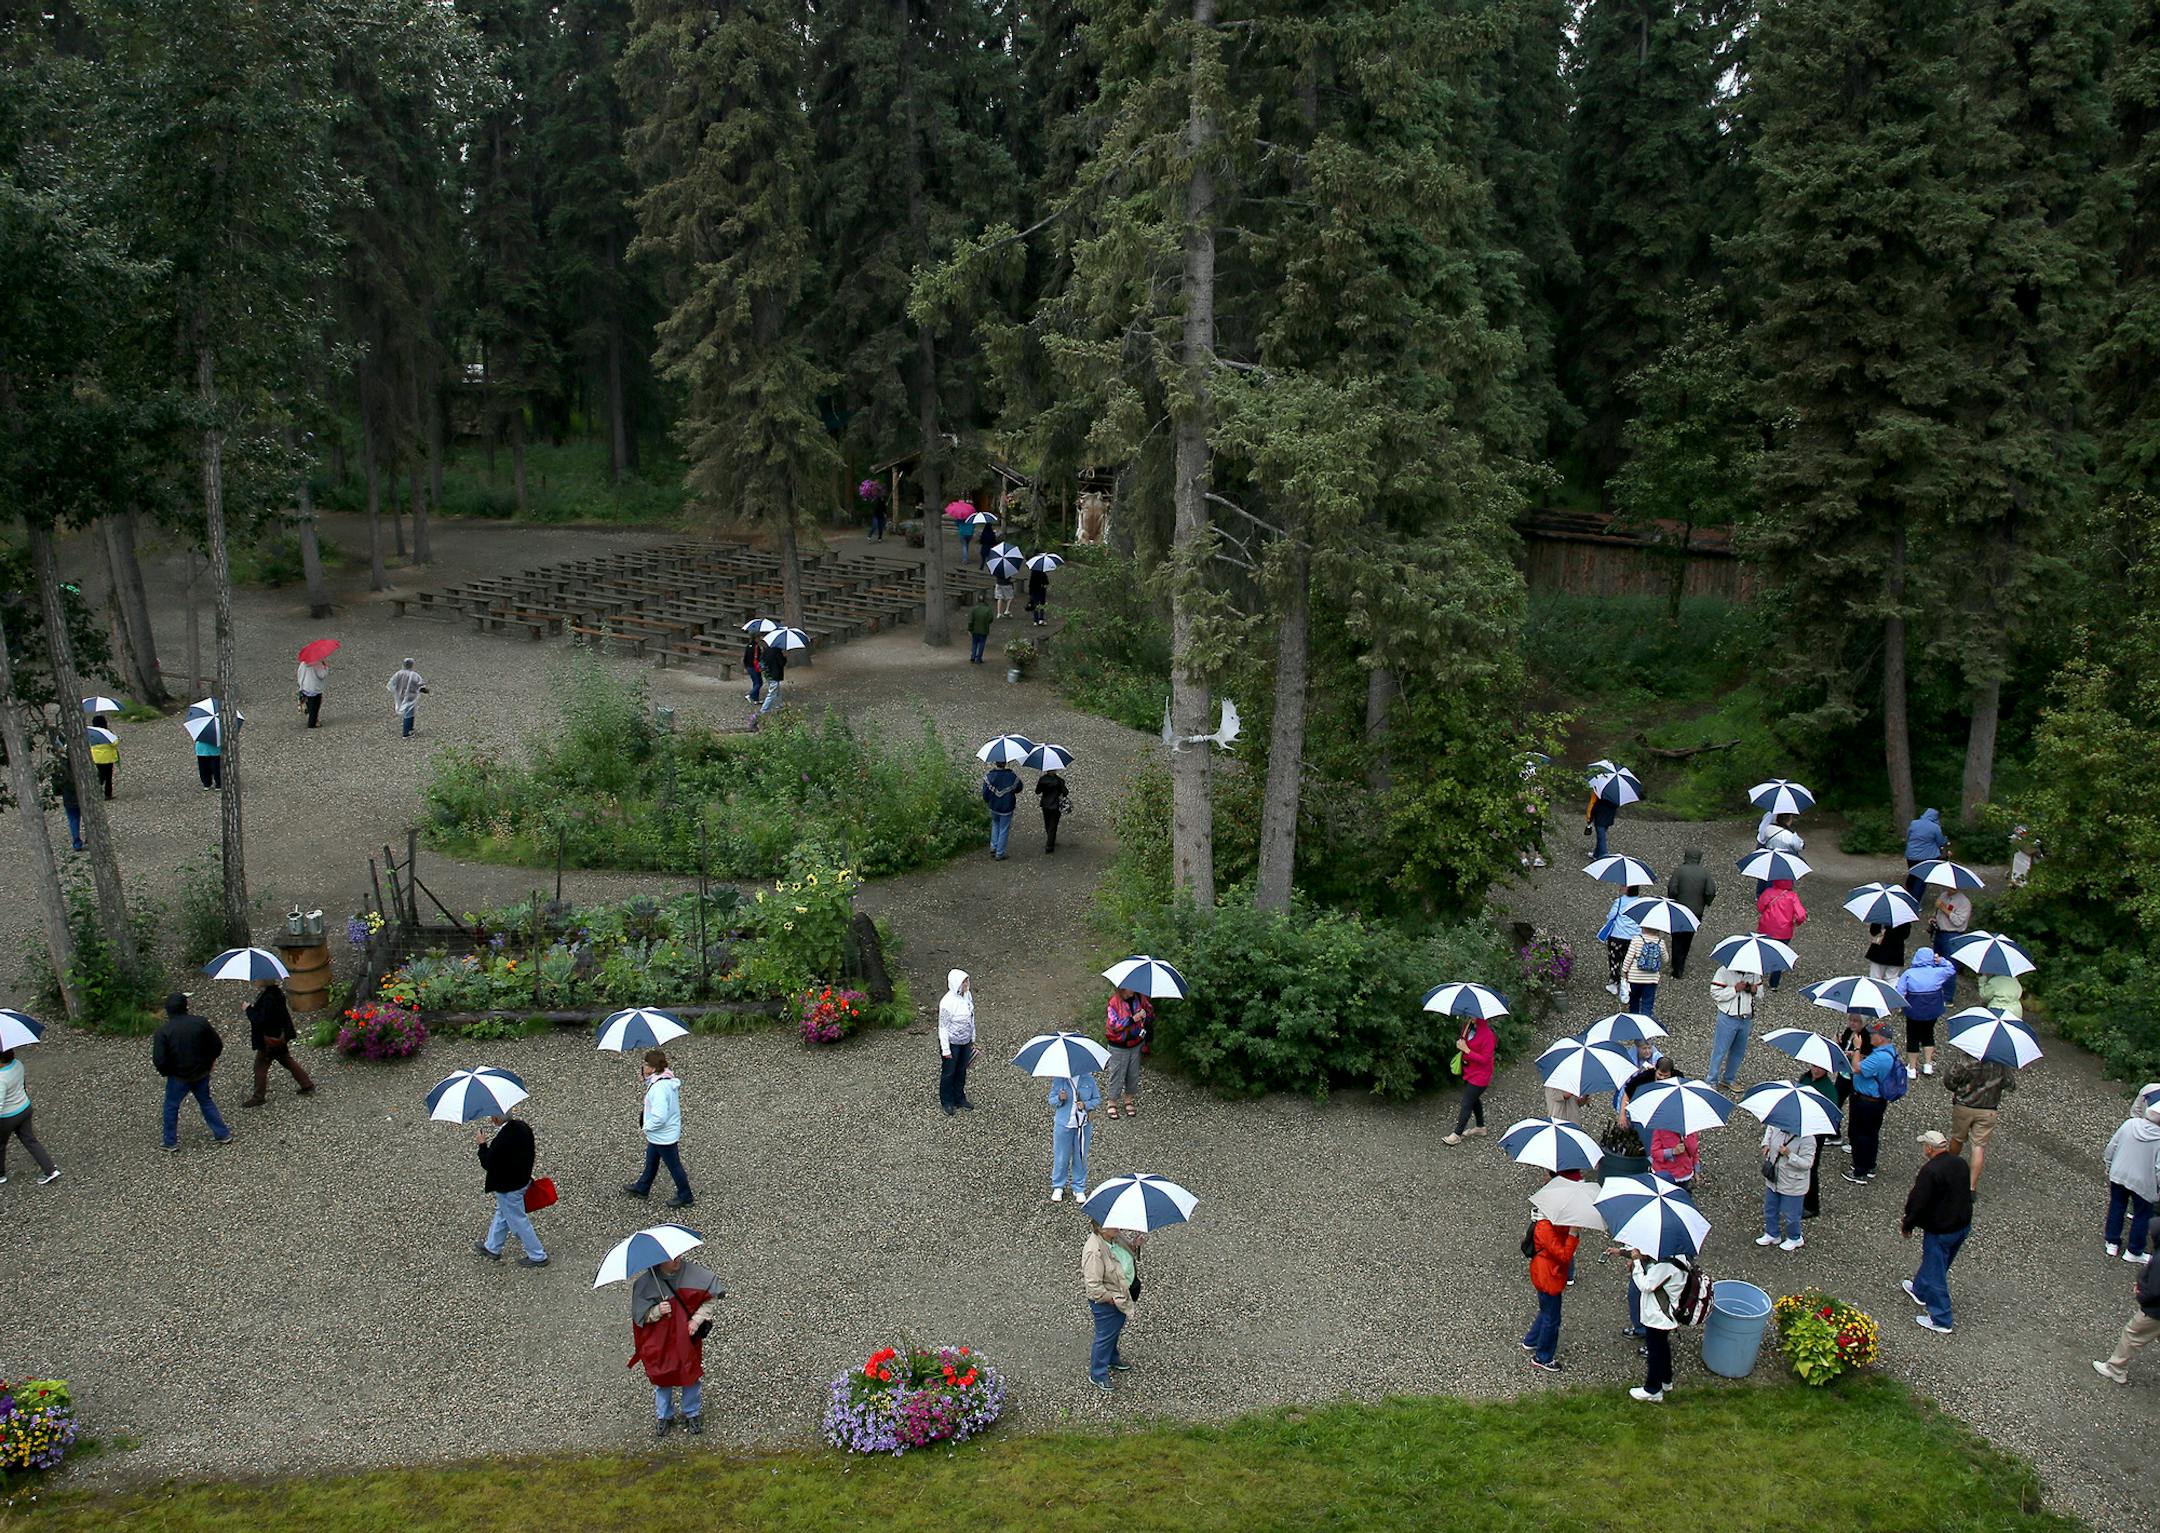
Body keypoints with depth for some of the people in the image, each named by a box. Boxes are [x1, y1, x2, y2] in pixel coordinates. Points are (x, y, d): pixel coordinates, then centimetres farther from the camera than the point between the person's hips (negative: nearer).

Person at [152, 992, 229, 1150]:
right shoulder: (200, 1023, -10)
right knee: (206, 1102, 21)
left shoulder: (162, 1031, -18)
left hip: (179, 1077, -3)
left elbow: (159, 1060, -21)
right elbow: (217, 1045, -3)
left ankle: (171, 1143, 24)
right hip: (202, 1073, 3)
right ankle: (223, 1133, 25)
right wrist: (209, 1061, 15)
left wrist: (166, 1072, 0)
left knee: (171, 1106, 17)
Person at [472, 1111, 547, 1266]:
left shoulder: (500, 1141, -35)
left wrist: (482, 1144, -10)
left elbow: (488, 1164, -21)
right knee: (502, 1214, 27)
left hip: (508, 1188, -9)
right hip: (523, 1179, 9)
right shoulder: (523, 1126, -10)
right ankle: (492, 1248, 46)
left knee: (518, 1221, 10)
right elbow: (531, 1149, 4)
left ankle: (538, 1256, 22)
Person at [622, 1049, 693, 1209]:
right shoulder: (668, 1080, -5)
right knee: (651, 1161, 28)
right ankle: (642, 1188, 48)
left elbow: (659, 1117, -37)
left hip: (664, 1136, -10)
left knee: (674, 1166, 9)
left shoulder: (659, 1088, -35)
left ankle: (685, 1197, 27)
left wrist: (647, 1125, -16)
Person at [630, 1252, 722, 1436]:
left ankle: (691, 1414, 37)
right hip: (660, 1340, -1)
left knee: (692, 1375, 14)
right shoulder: (644, 1282, -18)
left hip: (688, 1337, 1)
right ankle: (664, 1416, 38)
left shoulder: (693, 1273, -17)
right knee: (662, 1378, 14)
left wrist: (697, 1319, -14)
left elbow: (711, 1297, -5)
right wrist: (657, 1311, -29)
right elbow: (640, 1314, -10)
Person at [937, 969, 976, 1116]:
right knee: (948, 1072, 13)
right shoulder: (947, 1003, -30)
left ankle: (959, 1098, 41)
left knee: (961, 1070, 22)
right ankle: (946, 1102, 32)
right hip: (951, 1043, -6)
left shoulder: (968, 995, -8)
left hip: (965, 1042, 6)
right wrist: (945, 1049, -16)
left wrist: (972, 1039, 14)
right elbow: (943, 1027, -21)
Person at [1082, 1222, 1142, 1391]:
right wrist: (1112, 1299, -23)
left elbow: (1126, 1249, 13)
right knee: (1106, 1336, 11)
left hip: (1122, 1295, 8)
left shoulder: (1116, 1236, -11)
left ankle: (1112, 1359, 55)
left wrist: (1135, 1244, -9)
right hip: (1105, 1301, -8)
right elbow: (1093, 1286, -31)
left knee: (1116, 1331, 30)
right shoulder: (1094, 1252, -37)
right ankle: (1097, 1375, 32)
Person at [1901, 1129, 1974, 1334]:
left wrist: (1907, 1225, -5)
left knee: (1935, 1272, 6)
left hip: (1940, 1231, -8)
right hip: (1963, 1225, 8)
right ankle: (1919, 1290, 49)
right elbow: (1966, 1194, 13)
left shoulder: (1930, 1171, -27)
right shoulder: (1960, 1164, -1)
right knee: (1933, 1262, 27)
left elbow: (1919, 1203, -22)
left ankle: (1941, 1320, 14)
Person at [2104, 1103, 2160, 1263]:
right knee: (2142, 1215, 16)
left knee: (2116, 1207, 21)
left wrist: (2109, 1165, 13)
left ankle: (2112, 1243, 33)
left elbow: (2111, 1147, -3)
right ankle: (2134, 1252, 28)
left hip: (2118, 1175, 4)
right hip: (2142, 1183, -4)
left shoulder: (2130, 1124, -13)